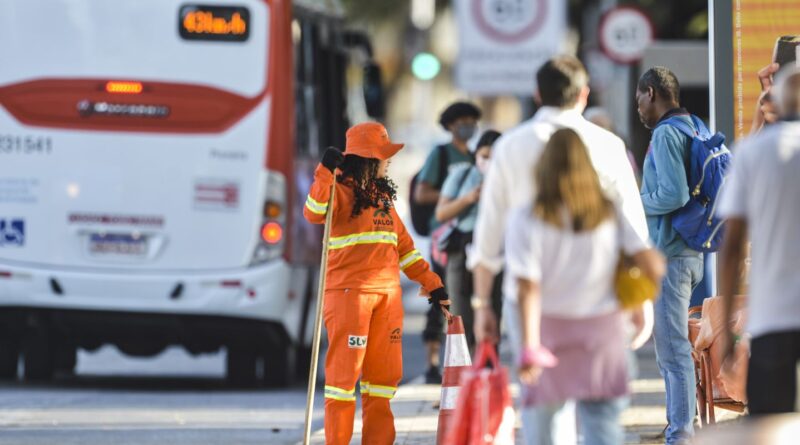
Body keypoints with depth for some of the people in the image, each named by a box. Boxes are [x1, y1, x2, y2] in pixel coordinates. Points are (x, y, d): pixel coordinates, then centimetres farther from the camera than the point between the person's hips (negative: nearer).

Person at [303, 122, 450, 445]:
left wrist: (431, 283, 20)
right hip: (349, 293, -8)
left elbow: (403, 244, 22)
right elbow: (314, 212, -26)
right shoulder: (341, 191, -5)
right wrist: (326, 173, -36)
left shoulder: (383, 196, 18)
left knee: (384, 372, 10)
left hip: (388, 294, 8)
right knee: (345, 370, -6)